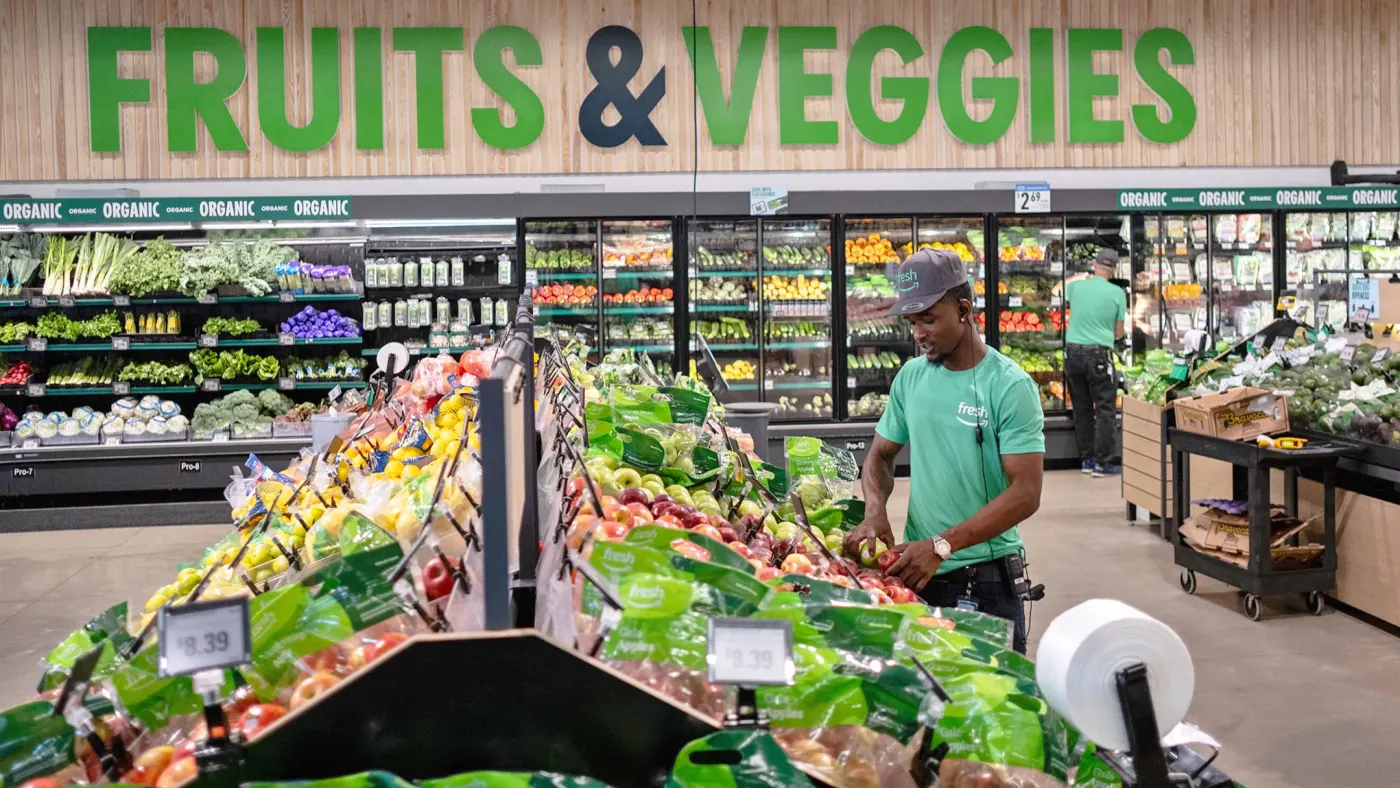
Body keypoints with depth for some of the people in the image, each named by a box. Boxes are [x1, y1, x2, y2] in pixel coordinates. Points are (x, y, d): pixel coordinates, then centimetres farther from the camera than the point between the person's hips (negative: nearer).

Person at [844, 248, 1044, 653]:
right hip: (916, 572, 5)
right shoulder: (911, 376, 5)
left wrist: (943, 545, -24)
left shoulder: (1010, 386, -11)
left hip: (986, 581, -5)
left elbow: (1025, 494, -17)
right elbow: (881, 455, 15)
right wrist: (875, 512, -7)